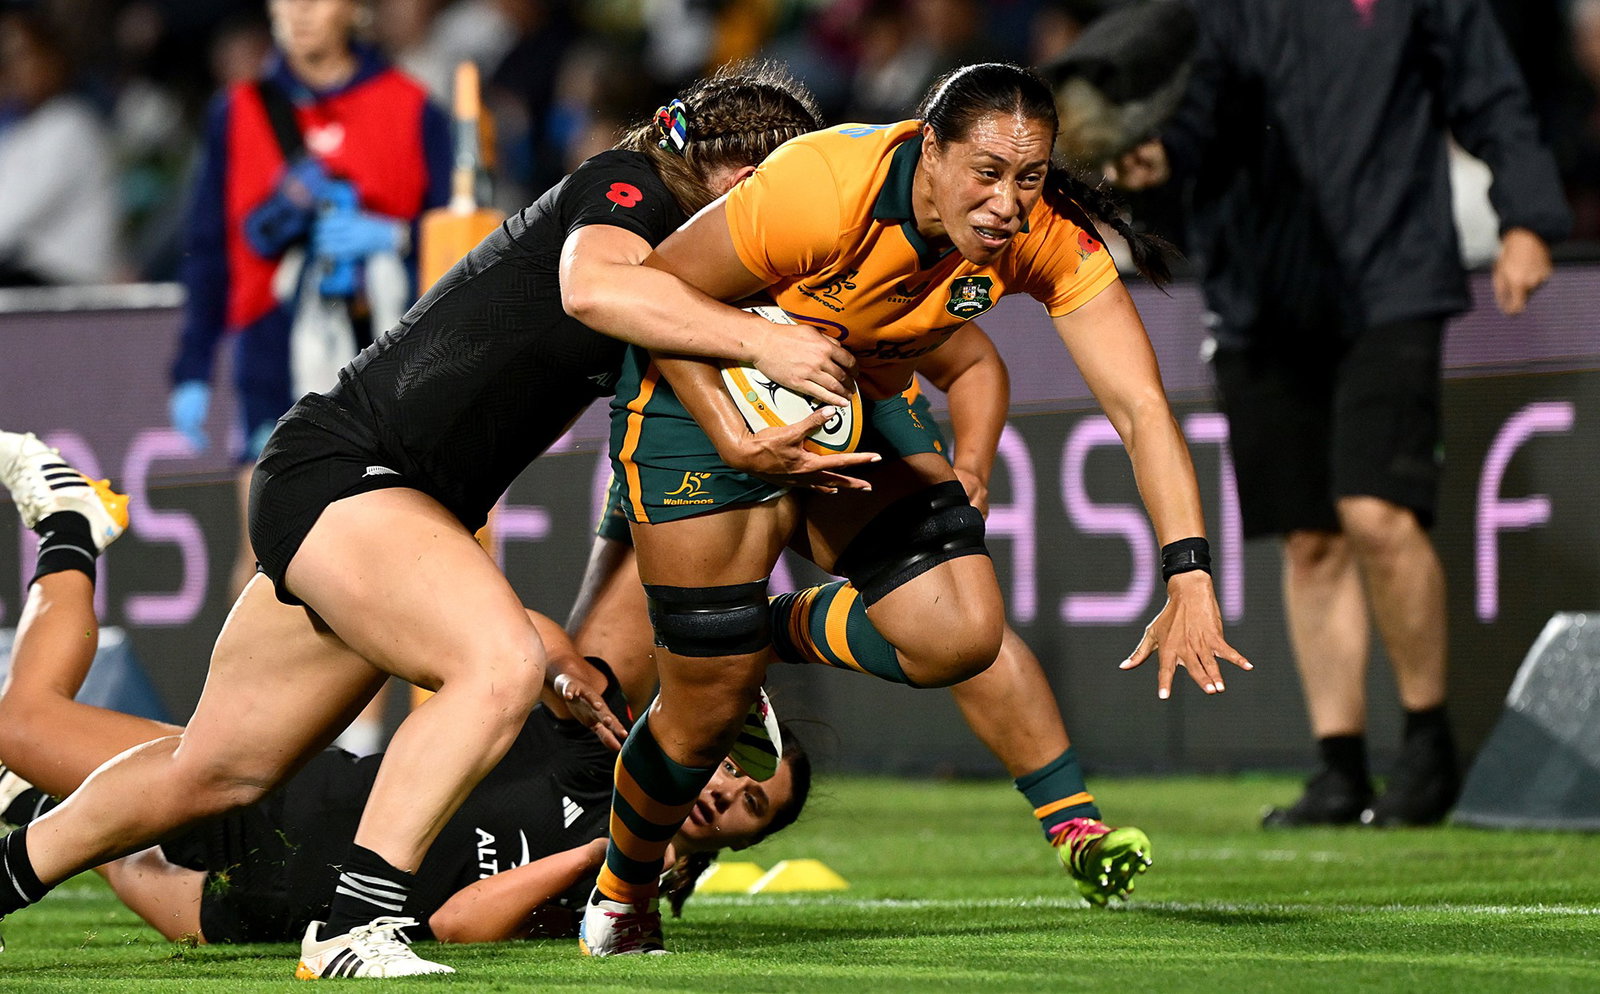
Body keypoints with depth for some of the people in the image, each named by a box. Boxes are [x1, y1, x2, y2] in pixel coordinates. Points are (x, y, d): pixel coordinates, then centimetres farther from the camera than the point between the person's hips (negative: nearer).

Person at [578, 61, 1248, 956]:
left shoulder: (1048, 238, -23)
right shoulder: (822, 190, -36)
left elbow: (1141, 406, -24)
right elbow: (658, 291, -23)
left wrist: (1190, 583, -34)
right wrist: (736, 441, -32)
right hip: (706, 393, -4)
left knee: (963, 635, -16)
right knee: (708, 706, -4)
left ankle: (778, 631, 16)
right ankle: (621, 898, 27)